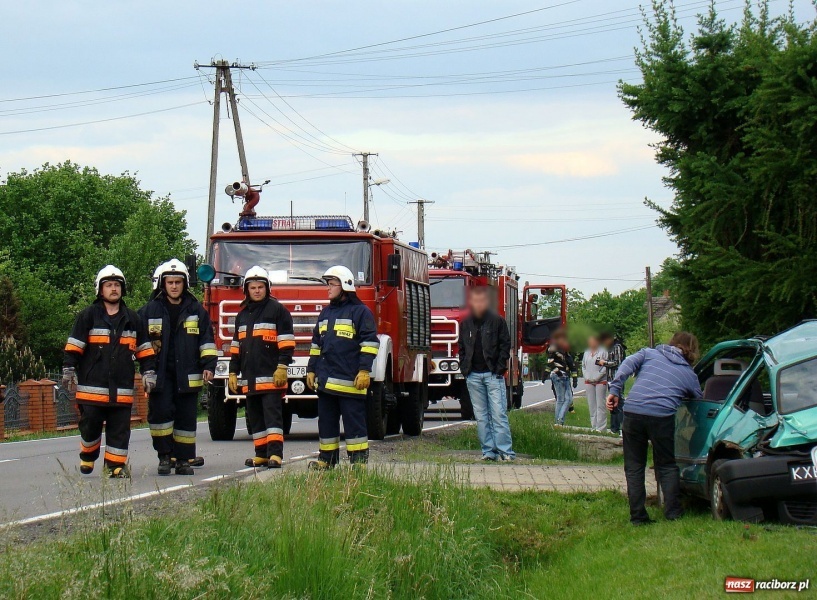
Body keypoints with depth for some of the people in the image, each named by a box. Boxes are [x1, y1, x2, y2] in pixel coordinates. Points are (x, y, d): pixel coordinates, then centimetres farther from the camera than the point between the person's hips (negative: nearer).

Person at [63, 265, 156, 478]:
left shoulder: (132, 319, 13)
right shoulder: (88, 316, 3)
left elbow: (144, 349, 17)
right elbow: (74, 346, 1)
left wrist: (149, 372, 11)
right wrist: (69, 369, -6)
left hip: (122, 389, 2)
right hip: (92, 387, -2)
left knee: (120, 429, 0)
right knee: (90, 426, 2)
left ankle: (116, 465, 4)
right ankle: (88, 456, 25)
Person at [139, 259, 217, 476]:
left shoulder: (196, 310, 9)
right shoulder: (149, 311, 6)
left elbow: (207, 341, 10)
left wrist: (209, 365, 1)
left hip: (187, 375, 1)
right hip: (160, 374, -1)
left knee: (186, 417, 3)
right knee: (160, 412, -11)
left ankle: (184, 459, 9)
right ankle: (165, 456, -1)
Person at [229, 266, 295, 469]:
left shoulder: (277, 310, -1)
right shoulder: (242, 314, 19)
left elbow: (286, 343, -6)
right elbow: (236, 346, 23)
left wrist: (282, 367, -15)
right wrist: (233, 372, 18)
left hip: (270, 376, -7)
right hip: (249, 379, 7)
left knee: (272, 414, -11)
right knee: (255, 418, 8)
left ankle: (275, 454, -15)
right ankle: (261, 454, 13)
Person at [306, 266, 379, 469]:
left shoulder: (360, 311, -3)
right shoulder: (326, 313, 19)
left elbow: (370, 343, -8)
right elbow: (316, 344, 25)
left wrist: (364, 370, -15)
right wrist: (312, 369, 19)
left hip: (349, 380, -7)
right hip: (326, 380, 7)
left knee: (354, 421, -5)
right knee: (326, 420, 10)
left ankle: (359, 459, -3)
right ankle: (327, 458, 16)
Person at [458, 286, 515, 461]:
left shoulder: (497, 321, 2)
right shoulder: (466, 324, 12)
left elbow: (505, 345, 2)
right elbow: (462, 348, 18)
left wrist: (499, 368, -6)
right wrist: (464, 368, 5)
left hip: (493, 374, -4)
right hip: (473, 376, 4)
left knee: (499, 414, -8)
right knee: (481, 416, 3)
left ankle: (505, 450, -9)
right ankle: (488, 451, 6)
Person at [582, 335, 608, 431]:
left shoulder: (603, 351, -5)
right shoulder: (586, 353, 14)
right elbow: (583, 366, 20)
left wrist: (598, 376, -14)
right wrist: (586, 376, 5)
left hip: (601, 381, -6)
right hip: (589, 382, 6)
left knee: (600, 405, -7)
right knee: (591, 405, 9)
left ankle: (601, 427, -6)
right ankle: (593, 426, 15)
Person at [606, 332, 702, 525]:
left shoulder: (649, 353, 20)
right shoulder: (689, 375, 19)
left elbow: (627, 365, 4)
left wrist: (615, 391, 0)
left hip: (633, 412, 1)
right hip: (662, 416, -1)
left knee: (634, 467, 9)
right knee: (667, 466, 16)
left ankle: (637, 516, 8)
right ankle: (673, 513, 11)